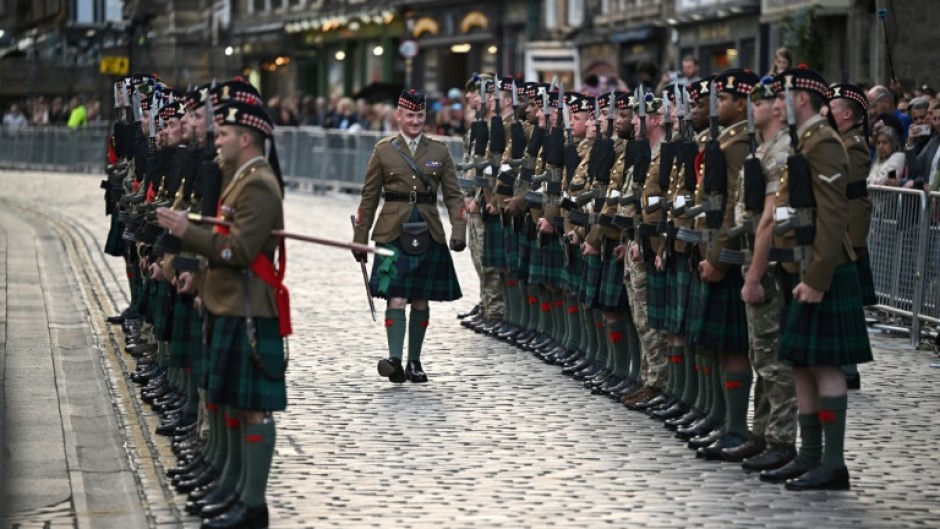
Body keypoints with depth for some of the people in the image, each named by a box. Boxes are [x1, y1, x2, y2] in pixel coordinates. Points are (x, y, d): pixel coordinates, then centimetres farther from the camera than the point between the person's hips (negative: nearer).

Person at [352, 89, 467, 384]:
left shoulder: (439, 151, 8)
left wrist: (458, 230, -7)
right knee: (396, 299, -13)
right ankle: (395, 359, -19)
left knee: (420, 301, 8)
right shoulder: (383, 150, 4)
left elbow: (453, 195, 7)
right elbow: (369, 197, 8)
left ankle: (414, 363, 16)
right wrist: (360, 238, 7)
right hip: (393, 234, -2)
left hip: (428, 235, 2)